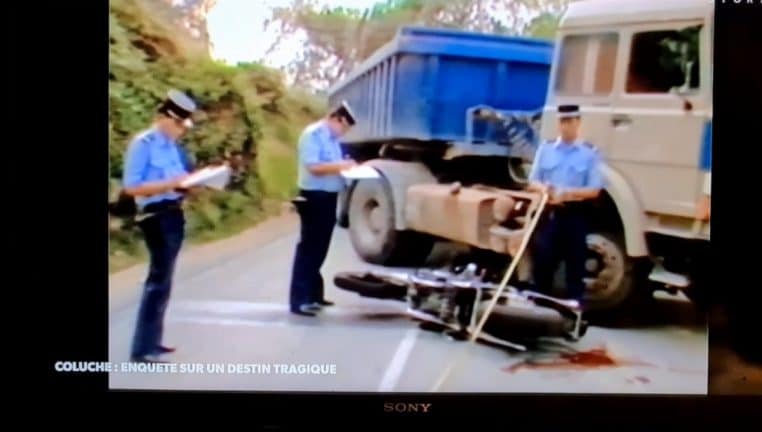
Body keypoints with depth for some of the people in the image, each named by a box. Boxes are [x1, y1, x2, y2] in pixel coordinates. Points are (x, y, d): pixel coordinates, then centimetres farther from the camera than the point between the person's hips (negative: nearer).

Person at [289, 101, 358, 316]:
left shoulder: (332, 138, 15)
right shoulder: (312, 134, -13)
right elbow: (313, 167, -21)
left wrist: (346, 166, 4)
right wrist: (341, 165, -20)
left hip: (328, 196, 9)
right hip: (315, 197, -9)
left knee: (319, 248, 15)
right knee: (308, 248, -8)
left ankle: (313, 294, 25)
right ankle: (299, 300, -6)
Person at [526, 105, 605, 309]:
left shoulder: (590, 152, -1)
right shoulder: (545, 148, 8)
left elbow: (594, 190, -6)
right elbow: (532, 181, 9)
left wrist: (568, 193, -21)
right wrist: (543, 189, -14)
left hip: (574, 214, -3)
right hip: (548, 213, 3)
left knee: (575, 265, 2)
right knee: (542, 262, 7)